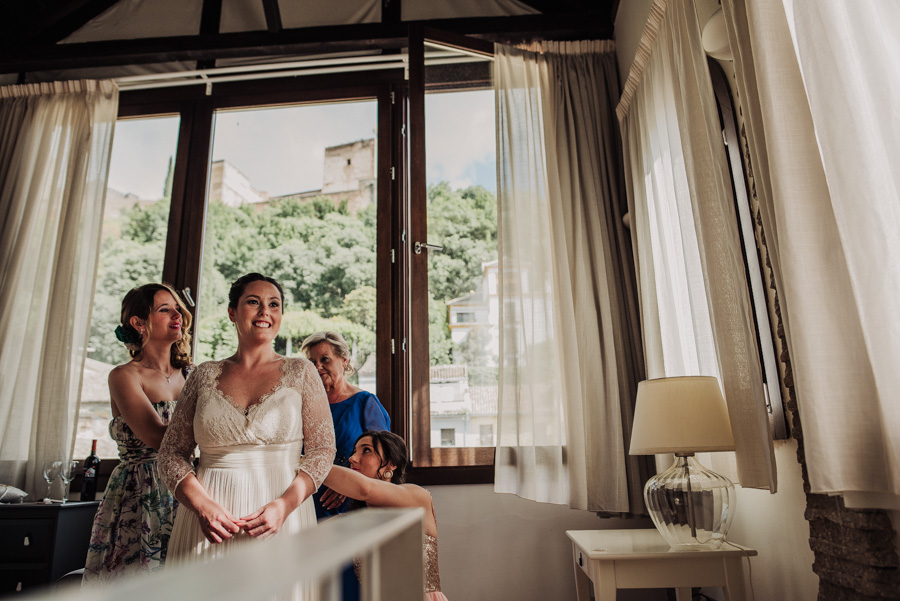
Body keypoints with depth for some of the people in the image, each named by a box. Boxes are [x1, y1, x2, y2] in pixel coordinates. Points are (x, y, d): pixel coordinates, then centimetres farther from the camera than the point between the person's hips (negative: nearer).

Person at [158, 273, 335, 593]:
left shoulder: (300, 371, 3)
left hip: (281, 519, -1)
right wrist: (202, 505, -9)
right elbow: (171, 451, 7)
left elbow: (322, 449, 0)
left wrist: (284, 505, -14)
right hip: (210, 524, 1)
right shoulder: (205, 375, 7)